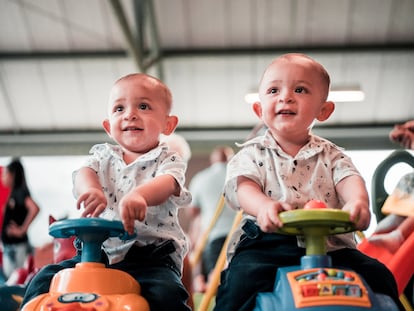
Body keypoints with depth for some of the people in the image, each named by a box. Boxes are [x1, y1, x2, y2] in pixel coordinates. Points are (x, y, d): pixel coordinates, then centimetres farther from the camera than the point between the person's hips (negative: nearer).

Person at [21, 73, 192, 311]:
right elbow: (85, 172, -5)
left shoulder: (168, 160, 4)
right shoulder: (103, 156, 16)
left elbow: (167, 183, -19)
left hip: (150, 255, -3)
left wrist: (139, 195, -43)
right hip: (98, 251, 4)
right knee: (45, 281, -9)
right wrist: (90, 190, -32)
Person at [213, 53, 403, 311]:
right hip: (267, 242, -1)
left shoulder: (330, 154, 15)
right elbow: (242, 185, -8)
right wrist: (264, 205, -33)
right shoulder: (252, 153, 10)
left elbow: (349, 178, -4)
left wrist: (358, 201, -30)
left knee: (378, 276, -15)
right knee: (242, 279, -29)